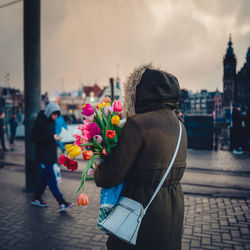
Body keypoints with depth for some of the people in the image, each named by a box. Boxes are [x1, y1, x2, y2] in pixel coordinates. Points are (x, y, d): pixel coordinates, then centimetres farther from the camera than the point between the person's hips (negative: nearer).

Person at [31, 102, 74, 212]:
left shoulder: (51, 121, 13)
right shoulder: (40, 121, -12)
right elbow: (34, 137, -18)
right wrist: (51, 137, -22)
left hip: (50, 155, 9)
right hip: (43, 155, -9)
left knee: (46, 177, 14)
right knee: (51, 179, -8)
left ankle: (36, 199, 27)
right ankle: (62, 203, -10)